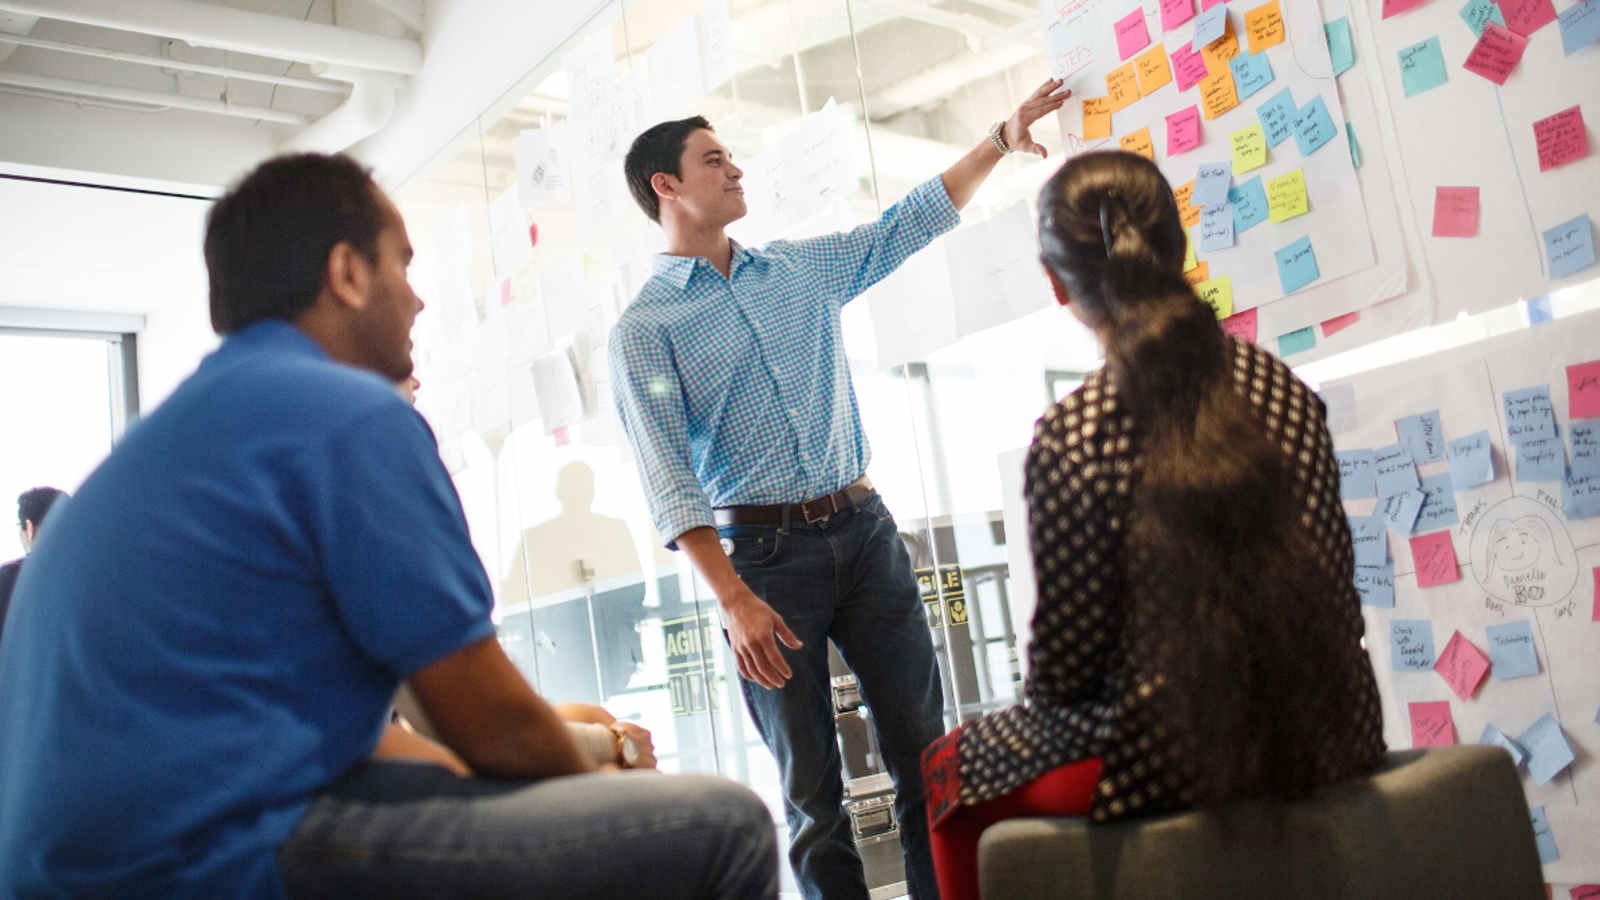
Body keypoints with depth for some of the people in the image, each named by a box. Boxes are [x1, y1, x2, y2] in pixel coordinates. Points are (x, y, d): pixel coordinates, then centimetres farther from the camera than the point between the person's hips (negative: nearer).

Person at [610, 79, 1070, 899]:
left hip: (864, 526, 4)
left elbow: (911, 222, 21)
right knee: (811, 784, 3)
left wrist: (1002, 137, 17)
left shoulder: (801, 268, 14)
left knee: (925, 749, 4)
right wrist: (733, 599, -19)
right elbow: (667, 477, -10)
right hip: (764, 548, -4)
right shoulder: (644, 329, -2)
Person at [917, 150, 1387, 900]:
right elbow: (1337, 572, 6)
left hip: (1174, 768, -6)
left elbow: (1063, 663, -14)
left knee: (949, 766, 21)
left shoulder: (1070, 436, -20)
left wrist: (1043, 699, 8)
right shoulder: (1283, 387, -2)